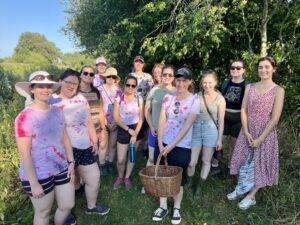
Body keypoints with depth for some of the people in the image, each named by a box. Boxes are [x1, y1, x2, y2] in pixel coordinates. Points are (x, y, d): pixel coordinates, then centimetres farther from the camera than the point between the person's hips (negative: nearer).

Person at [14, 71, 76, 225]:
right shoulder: (25, 117, -19)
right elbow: (24, 153, -19)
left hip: (61, 169, 6)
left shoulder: (57, 111, 0)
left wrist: (71, 162, 5)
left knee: (68, 205, 18)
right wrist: (34, 183, -16)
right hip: (38, 174, -5)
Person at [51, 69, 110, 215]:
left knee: (94, 177, 17)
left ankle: (91, 206, 43)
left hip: (85, 147, 6)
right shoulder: (52, 102, -12)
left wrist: (94, 139, 14)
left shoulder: (81, 99, 6)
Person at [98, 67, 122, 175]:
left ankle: (110, 163, 22)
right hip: (104, 121, -3)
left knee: (113, 144, 8)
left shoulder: (119, 90, 5)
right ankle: (102, 165, 13)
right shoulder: (100, 89, -4)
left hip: (116, 122, 3)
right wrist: (105, 122, -11)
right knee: (103, 144, -1)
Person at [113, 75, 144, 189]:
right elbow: (116, 118, -10)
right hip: (123, 130, -1)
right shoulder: (118, 99, -7)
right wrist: (128, 130, -14)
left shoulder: (139, 99, -4)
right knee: (120, 160, 1)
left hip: (136, 129, 2)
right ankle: (120, 177, 29)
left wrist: (135, 134, -11)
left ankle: (127, 177, 34)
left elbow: (141, 118, -4)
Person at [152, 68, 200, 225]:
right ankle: (163, 206, 32)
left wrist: (171, 146, -17)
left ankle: (176, 208, 33)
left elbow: (186, 127, -14)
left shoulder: (194, 101, -9)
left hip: (181, 147, -3)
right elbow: (162, 121, -1)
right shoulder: (168, 97, 2)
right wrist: (160, 143, -11)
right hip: (163, 144, 3)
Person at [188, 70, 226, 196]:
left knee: (206, 161, 12)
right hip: (196, 130, 0)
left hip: (211, 131, 0)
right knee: (192, 162, 2)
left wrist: (220, 139, 0)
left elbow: (221, 121, 0)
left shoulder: (220, 99, -3)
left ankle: (200, 186, 31)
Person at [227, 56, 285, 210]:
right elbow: (243, 110, 0)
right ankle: (240, 188, 34)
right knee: (245, 161, 14)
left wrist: (261, 138, -15)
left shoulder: (278, 91, -9)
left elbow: (275, 118, -12)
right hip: (247, 131, 3)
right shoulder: (250, 87, 2)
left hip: (266, 133, -3)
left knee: (260, 163, 9)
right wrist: (246, 132, -10)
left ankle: (251, 196, 26)